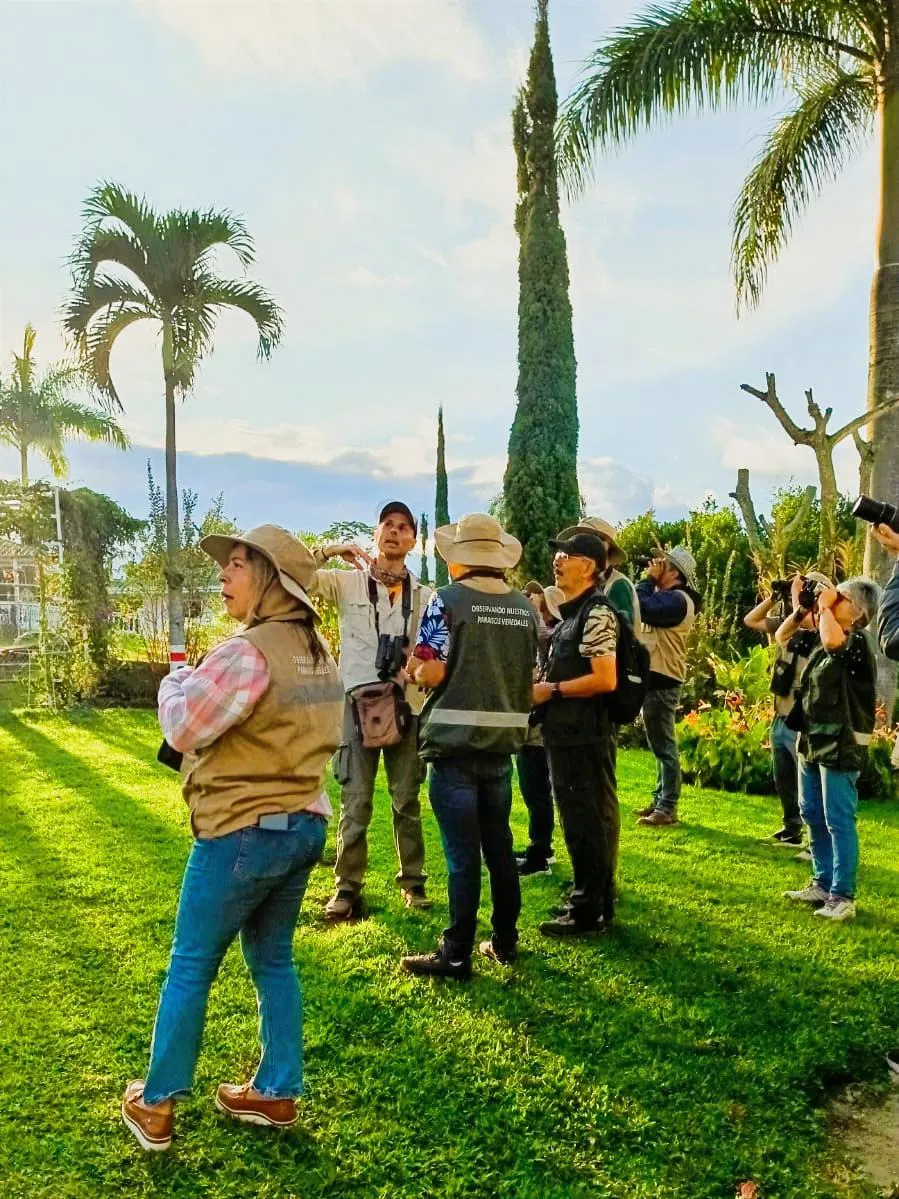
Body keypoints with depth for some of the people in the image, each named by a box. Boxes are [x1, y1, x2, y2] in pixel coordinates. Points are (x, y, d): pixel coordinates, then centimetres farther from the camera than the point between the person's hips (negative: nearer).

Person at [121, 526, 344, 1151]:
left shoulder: (248, 650, -21)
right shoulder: (318, 651, 7)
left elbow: (183, 727, -17)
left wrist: (176, 679, 1)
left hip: (243, 831, -8)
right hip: (304, 824, 8)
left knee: (190, 967, 9)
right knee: (273, 959, 19)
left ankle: (155, 1105, 24)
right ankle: (278, 1092, 28)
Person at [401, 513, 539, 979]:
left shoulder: (448, 599, -10)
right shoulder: (525, 607, 6)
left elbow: (432, 673, -17)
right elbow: (530, 680, 11)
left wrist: (413, 668, 4)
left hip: (456, 742, -5)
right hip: (502, 741, 5)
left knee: (462, 854, 1)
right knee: (499, 845, 16)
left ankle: (457, 955, 10)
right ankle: (504, 941, 27)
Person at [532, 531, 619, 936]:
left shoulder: (596, 612, -14)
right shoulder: (570, 614, 16)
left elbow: (605, 679, -22)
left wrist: (551, 690, -16)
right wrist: (542, 684, 8)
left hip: (585, 736, -10)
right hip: (566, 734, 10)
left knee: (588, 822, 0)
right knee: (578, 820, 17)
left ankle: (589, 913, 11)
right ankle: (590, 900, 30)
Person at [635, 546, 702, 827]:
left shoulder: (678, 600, -16)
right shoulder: (666, 596, 16)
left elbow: (642, 607, -28)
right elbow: (642, 605, 10)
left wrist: (649, 578, -16)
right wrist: (651, 580, 6)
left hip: (661, 681, -11)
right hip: (654, 677, 11)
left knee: (664, 745, -5)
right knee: (659, 745, 16)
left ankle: (668, 808, 1)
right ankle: (659, 800, 25)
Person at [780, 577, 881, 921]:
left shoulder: (858, 641, -13)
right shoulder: (824, 640, 12)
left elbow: (832, 640, -36)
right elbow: (782, 637, 23)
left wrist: (825, 606, -18)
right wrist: (801, 608, 11)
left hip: (841, 745, -9)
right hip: (813, 741, 9)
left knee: (838, 821, -5)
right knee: (812, 816, 15)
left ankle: (843, 897, 3)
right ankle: (822, 884, 27)